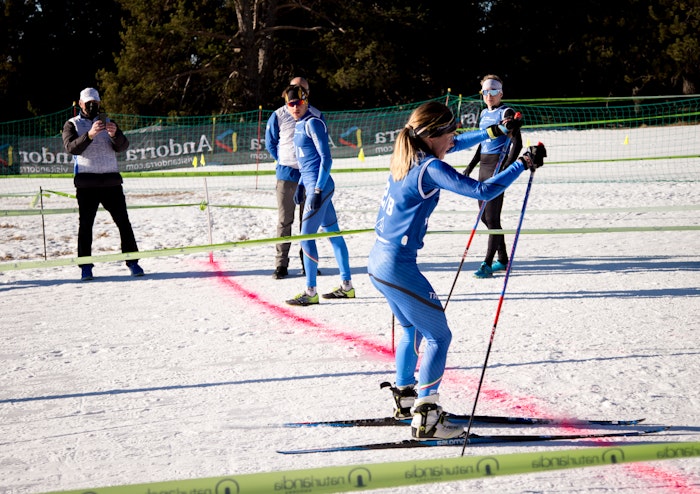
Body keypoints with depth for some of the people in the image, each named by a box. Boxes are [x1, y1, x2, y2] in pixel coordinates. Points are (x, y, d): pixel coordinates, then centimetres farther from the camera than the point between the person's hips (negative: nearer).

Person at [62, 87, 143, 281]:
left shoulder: (108, 123, 16)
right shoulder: (72, 125, 8)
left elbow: (122, 146, 1)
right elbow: (71, 147, -12)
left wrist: (115, 134, -21)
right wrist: (89, 135, -29)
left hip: (111, 180, 2)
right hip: (86, 182, -2)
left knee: (123, 222, -1)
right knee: (85, 224, -2)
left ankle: (132, 262, 4)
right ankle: (85, 267, 3)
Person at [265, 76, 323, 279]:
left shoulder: (316, 116, 3)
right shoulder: (278, 115, -2)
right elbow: (270, 143, 8)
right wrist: (284, 161, 3)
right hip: (286, 176, -1)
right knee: (284, 221, 0)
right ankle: (281, 264, 5)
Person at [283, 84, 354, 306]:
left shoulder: (313, 123, -14)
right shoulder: (300, 124, 14)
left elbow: (326, 158, -18)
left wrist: (317, 190, -21)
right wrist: (301, 184, 21)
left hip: (320, 186, -10)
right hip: (312, 185, 10)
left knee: (306, 237, -8)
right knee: (332, 233, 13)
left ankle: (310, 292, -5)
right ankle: (346, 286, 19)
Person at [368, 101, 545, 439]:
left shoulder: (407, 157, 8)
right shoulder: (429, 168, -17)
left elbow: (454, 145, 27)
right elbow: (482, 191, -24)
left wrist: (494, 131, 31)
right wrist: (524, 164, -16)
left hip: (377, 261, 10)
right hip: (398, 268, -9)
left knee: (413, 328, 27)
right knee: (438, 336, -1)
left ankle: (404, 399, 38)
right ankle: (425, 418, -5)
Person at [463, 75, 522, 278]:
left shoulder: (506, 113, -8)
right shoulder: (484, 113, 16)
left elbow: (517, 143, -14)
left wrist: (507, 168, -23)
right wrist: (471, 166, 21)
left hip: (498, 165, -9)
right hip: (484, 164, 9)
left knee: (492, 216, -11)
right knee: (484, 214, 11)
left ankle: (487, 265, -11)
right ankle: (503, 259, 23)